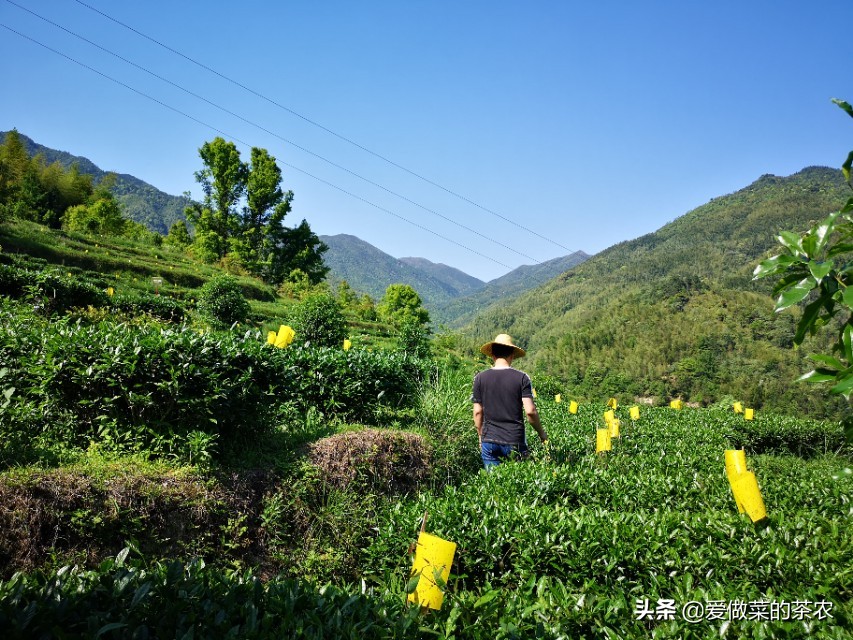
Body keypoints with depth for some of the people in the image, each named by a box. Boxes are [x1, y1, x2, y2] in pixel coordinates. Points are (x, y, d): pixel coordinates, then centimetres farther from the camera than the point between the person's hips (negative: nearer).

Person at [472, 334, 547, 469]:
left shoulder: (480, 378, -2)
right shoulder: (521, 377, -6)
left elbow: (478, 412, 1)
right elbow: (530, 411, -10)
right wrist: (541, 433, 5)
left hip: (489, 441, 2)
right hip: (515, 441, -1)